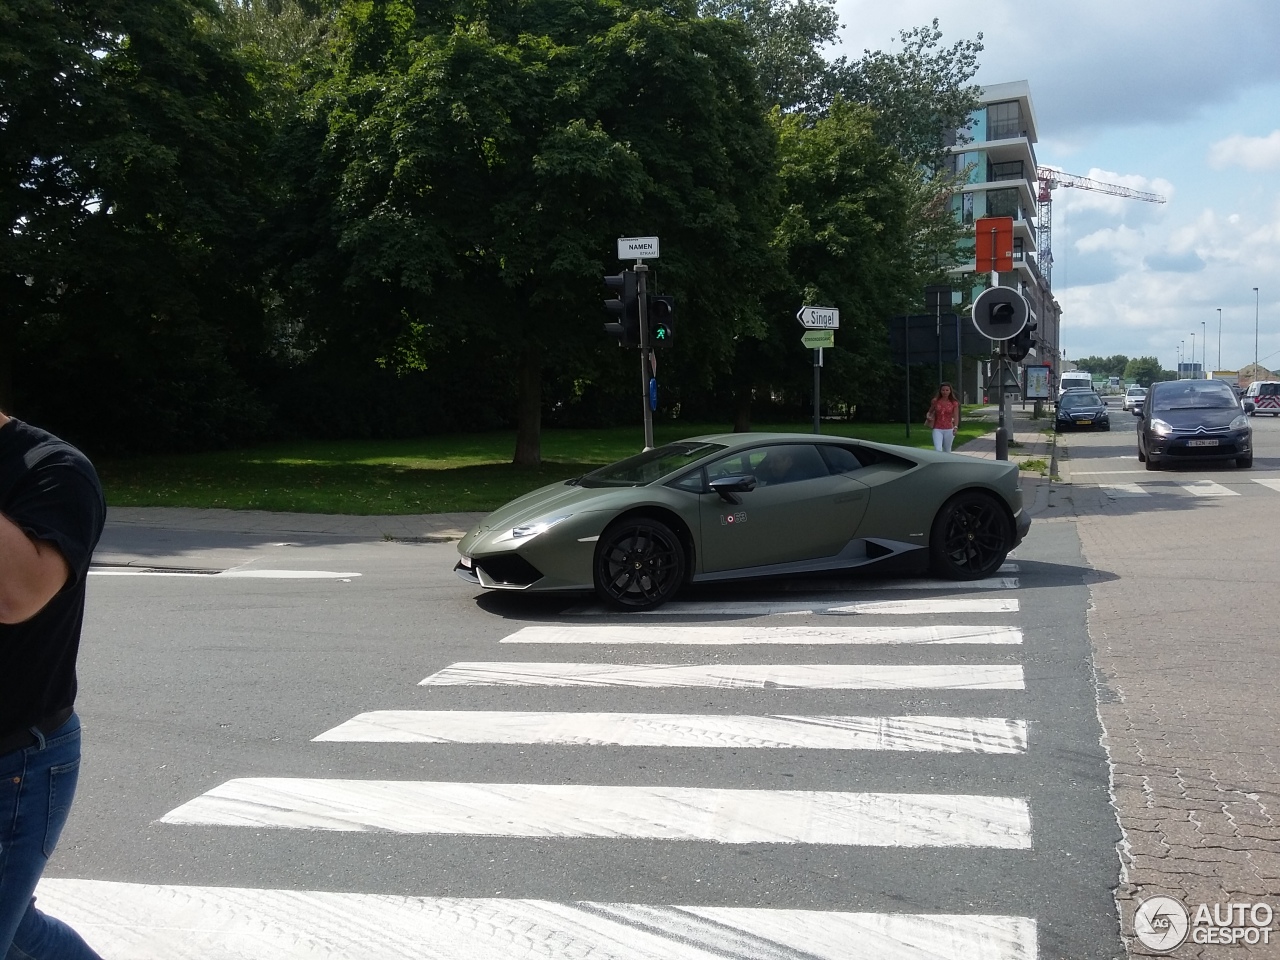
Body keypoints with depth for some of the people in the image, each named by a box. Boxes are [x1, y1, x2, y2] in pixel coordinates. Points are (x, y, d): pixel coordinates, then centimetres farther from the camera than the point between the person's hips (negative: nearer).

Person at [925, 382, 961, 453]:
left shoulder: (954, 403, -1)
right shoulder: (935, 401, 2)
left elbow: (956, 416, -5)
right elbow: (930, 412, 16)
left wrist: (955, 427, -22)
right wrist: (928, 416, -7)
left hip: (949, 430, 0)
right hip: (937, 430, 0)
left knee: (947, 451, 12)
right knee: (938, 450, -16)